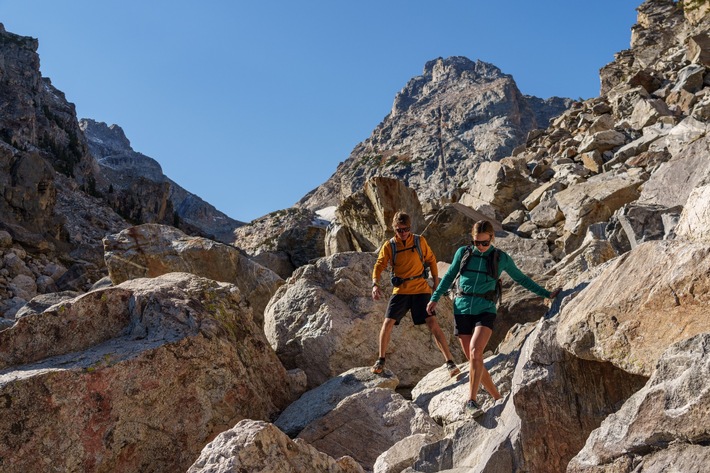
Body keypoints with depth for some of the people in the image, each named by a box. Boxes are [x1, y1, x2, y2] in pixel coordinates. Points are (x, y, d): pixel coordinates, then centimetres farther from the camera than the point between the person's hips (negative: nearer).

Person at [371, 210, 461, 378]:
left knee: (432, 323, -13)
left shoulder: (419, 241, -1)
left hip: (421, 289, -1)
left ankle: (450, 362, -9)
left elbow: (431, 260, 10)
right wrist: (375, 284, -23)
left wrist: (436, 282, 6)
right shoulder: (389, 246, -1)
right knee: (388, 323, -8)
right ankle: (381, 360, 12)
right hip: (400, 290, 1)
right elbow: (379, 266, -5)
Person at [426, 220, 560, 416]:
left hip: (485, 311, -2)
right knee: (473, 359, 1)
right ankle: (497, 397, 15)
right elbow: (449, 276, 17)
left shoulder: (501, 258, 4)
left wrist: (546, 294, 16)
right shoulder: (463, 253, 6)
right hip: (462, 310, 2)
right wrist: (435, 298, 11)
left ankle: (471, 401, -22)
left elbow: (521, 279, 16)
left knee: (475, 350, -26)